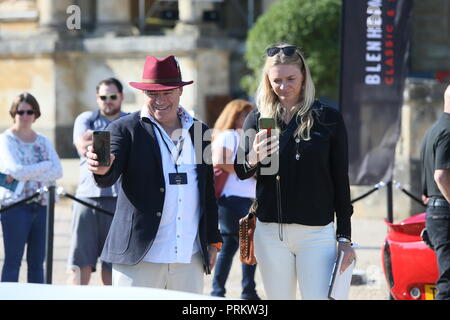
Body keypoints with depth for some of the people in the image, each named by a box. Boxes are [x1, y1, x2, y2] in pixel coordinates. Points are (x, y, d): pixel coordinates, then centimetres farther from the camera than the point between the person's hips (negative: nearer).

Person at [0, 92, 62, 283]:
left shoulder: (43, 141, 14)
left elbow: (58, 172, -1)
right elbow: (18, 171, -16)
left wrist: (26, 174, -12)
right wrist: (45, 165, -4)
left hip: (42, 205, 5)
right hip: (15, 206, -5)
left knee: (37, 262, 6)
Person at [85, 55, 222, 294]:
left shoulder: (199, 131, 13)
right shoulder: (125, 129, 1)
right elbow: (108, 180, -12)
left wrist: (213, 241, 16)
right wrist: (102, 169, -35)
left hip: (189, 259, 4)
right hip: (139, 257, -4)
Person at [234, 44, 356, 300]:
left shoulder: (328, 118, 1)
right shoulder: (257, 119, 7)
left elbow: (341, 180, 3)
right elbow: (241, 172, 2)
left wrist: (345, 237, 1)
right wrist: (253, 160, -23)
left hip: (316, 232, -2)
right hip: (270, 231, 2)